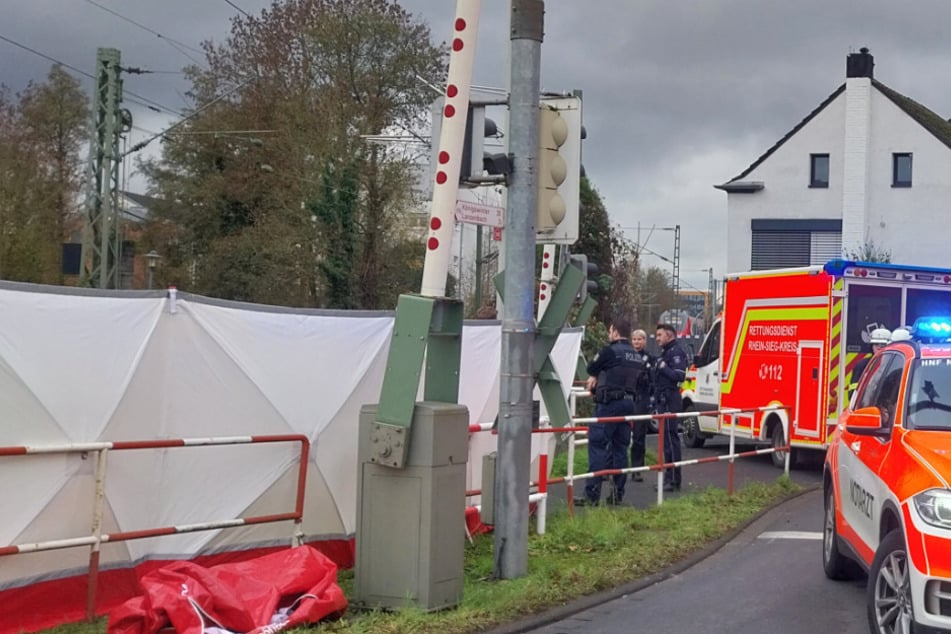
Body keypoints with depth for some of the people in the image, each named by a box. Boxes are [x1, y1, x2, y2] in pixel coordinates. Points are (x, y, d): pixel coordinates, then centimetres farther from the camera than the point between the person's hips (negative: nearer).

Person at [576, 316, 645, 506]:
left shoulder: (610, 351, -9)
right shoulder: (636, 357, 15)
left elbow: (591, 368, 2)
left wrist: (595, 376, 26)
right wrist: (598, 379, 19)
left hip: (609, 404, -8)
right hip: (628, 403, 8)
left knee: (597, 446, -6)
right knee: (620, 448, 11)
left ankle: (592, 494, -9)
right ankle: (618, 493, 12)